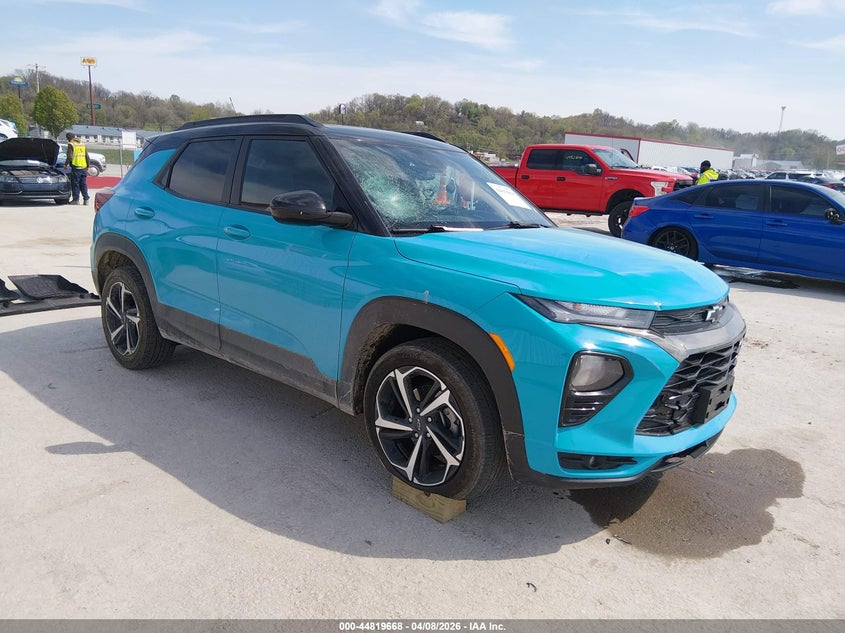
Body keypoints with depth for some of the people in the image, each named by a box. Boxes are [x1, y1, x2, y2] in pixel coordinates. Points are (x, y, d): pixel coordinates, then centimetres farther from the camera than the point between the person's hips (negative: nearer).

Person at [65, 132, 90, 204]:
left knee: (75, 184, 0)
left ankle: (76, 200, 1)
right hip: (83, 167, 6)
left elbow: (69, 157, -11)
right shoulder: (83, 144, 13)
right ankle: (86, 199, 7)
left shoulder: (71, 144, -6)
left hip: (75, 167, -5)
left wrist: (66, 164, 3)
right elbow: (87, 156, 14)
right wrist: (87, 166, 22)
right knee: (83, 184, 10)